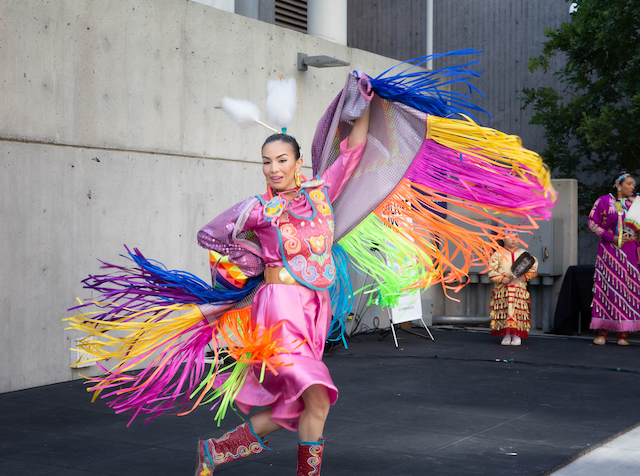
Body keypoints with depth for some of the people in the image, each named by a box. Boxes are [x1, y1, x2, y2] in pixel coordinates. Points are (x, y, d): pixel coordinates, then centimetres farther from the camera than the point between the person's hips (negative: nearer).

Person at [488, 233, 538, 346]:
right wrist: (501, 279, -14)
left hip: (519, 286, 1)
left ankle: (517, 336, 0)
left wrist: (526, 276, -6)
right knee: (504, 310, -4)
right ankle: (506, 335, 3)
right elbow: (492, 271, 1)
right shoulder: (498, 254, 5)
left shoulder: (523, 254, 11)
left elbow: (533, 268, 12)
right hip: (502, 289, -1)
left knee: (519, 310, -5)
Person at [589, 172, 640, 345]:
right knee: (607, 286, -5)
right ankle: (602, 332, -1)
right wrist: (611, 237, -11)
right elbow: (593, 223, -3)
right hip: (610, 251, -4)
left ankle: (622, 334, 3)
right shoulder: (604, 201, -1)